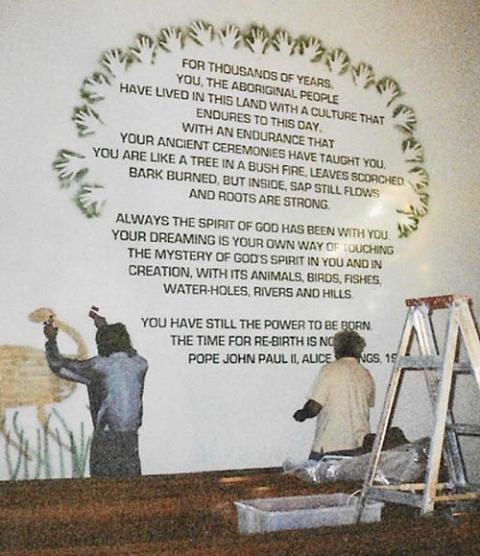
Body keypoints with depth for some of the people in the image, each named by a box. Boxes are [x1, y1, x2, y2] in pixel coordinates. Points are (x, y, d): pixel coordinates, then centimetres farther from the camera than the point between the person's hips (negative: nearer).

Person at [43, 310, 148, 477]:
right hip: (131, 438, 3)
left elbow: (60, 366, 3)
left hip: (105, 437, -3)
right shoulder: (140, 364, 4)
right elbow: (127, 352, 28)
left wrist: (51, 340, 19)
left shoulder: (98, 366, -7)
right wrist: (105, 327, 37)